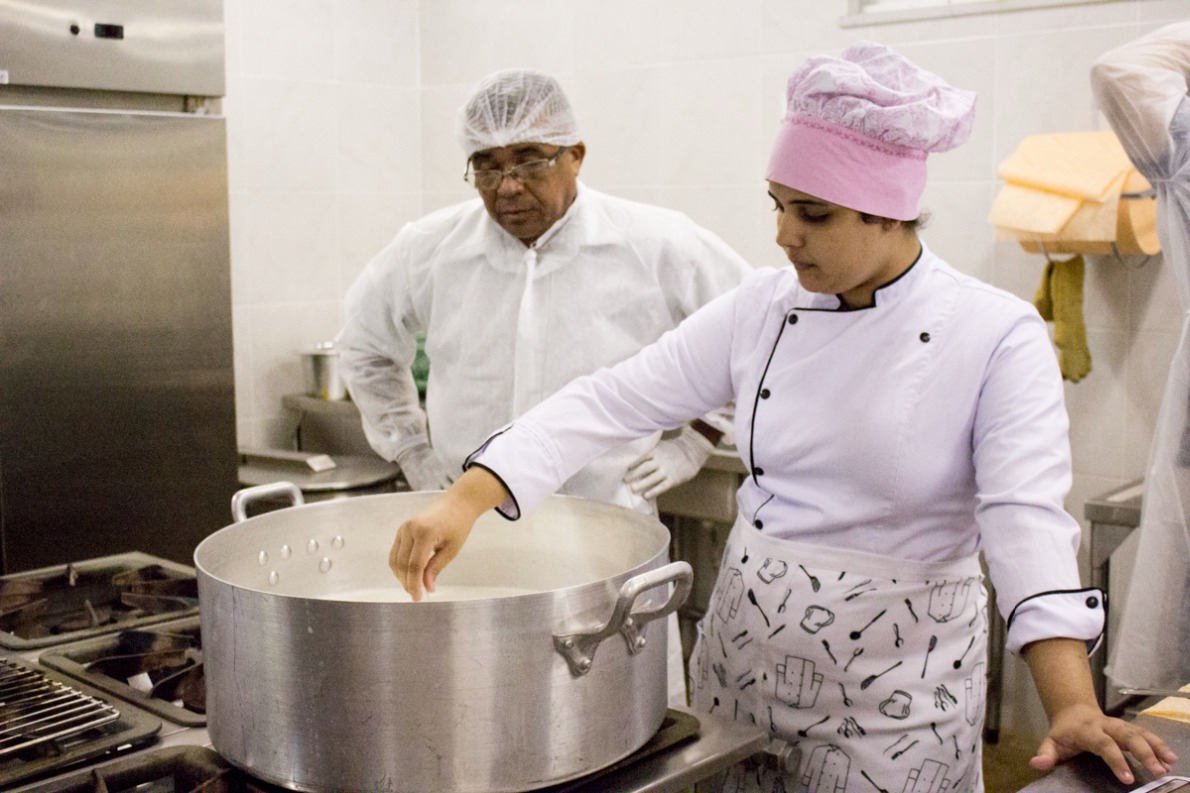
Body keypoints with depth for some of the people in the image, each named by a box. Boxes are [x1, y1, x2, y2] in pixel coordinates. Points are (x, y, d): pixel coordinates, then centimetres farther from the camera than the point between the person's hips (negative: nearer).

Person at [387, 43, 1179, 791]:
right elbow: (611, 402, -7)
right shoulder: (762, 309, -3)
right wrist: (466, 500, -18)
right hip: (745, 649, 4)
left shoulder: (996, 334, -14)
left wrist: (1073, 704, -34)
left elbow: (1027, 516, -22)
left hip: (896, 678, -4)